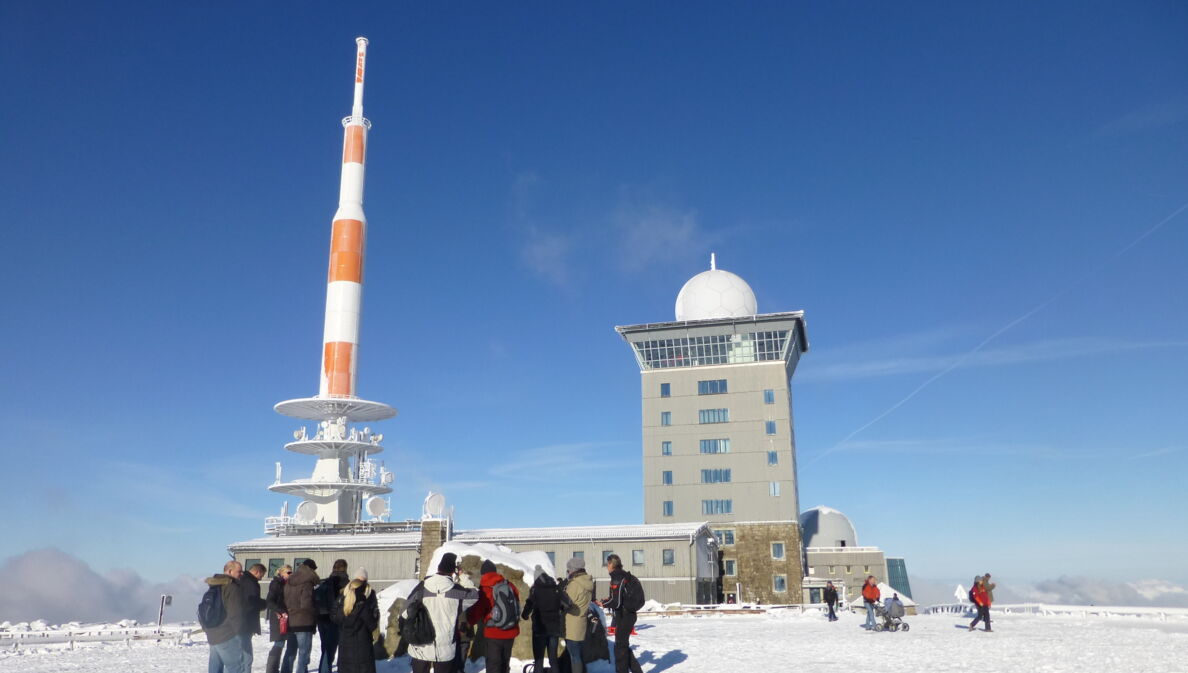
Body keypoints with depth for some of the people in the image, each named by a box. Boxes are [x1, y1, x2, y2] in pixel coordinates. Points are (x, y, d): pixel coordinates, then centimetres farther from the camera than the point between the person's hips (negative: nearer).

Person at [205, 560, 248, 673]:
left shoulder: (214, 586, 16)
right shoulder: (232, 587, -14)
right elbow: (236, 614, -19)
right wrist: (240, 633, -9)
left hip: (213, 636, 10)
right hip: (228, 637, -10)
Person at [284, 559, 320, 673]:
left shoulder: (289, 583, 10)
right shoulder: (307, 584, -15)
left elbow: (286, 602, 14)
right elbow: (306, 604, -21)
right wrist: (315, 614, -6)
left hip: (292, 622, 8)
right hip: (305, 622, -8)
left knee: (302, 652, 19)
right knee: (304, 653, -2)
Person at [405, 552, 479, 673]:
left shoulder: (422, 587, -8)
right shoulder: (457, 591, -11)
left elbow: (406, 612, -3)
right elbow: (474, 595, 8)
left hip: (420, 648, 1)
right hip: (445, 649, -1)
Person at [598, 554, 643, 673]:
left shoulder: (617, 578, -18)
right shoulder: (625, 576, 10)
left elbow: (616, 602, -21)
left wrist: (603, 603, -5)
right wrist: (609, 599, 13)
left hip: (623, 616, -9)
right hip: (629, 614, 9)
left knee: (620, 647, 4)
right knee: (624, 645, 18)